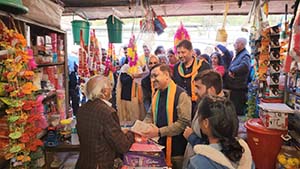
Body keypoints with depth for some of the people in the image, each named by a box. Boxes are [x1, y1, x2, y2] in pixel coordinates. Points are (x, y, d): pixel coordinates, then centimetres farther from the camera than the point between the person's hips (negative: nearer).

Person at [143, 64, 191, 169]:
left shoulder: (180, 94, -16)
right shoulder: (156, 94, 8)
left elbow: (184, 122, -22)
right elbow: (151, 116, 16)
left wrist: (159, 132, -22)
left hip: (176, 148, -6)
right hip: (159, 144, 7)